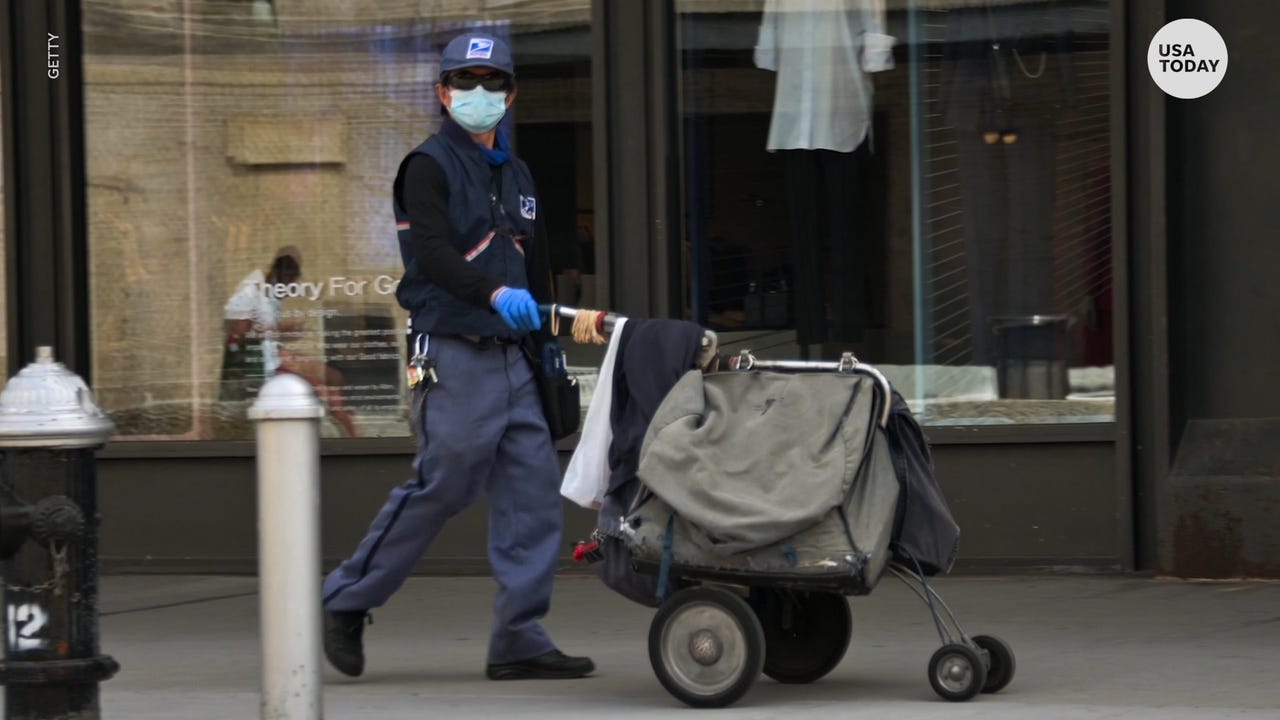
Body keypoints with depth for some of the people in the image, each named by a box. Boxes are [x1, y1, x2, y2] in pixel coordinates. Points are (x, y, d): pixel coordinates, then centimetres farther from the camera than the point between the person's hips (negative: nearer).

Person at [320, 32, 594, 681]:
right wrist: (495, 294, -36)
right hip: (453, 354, -8)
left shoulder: (515, 175, 21)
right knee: (441, 487, -9)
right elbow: (432, 252, -20)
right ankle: (345, 602, 5)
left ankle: (519, 639, 1)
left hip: (509, 355, 8)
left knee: (534, 491, 0)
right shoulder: (429, 166, -4)